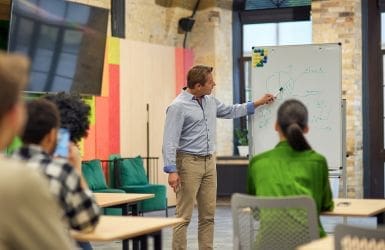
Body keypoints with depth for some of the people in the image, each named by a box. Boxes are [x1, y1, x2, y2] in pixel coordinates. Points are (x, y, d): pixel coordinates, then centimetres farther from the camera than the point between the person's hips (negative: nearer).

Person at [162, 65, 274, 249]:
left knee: (208, 215, 9)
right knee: (184, 216, -6)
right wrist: (172, 171, -23)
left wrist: (257, 103, 27)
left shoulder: (210, 101, 10)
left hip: (209, 163, 8)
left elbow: (230, 111, 28)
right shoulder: (178, 106, -14)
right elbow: (170, 141, -16)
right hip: (189, 163, -8)